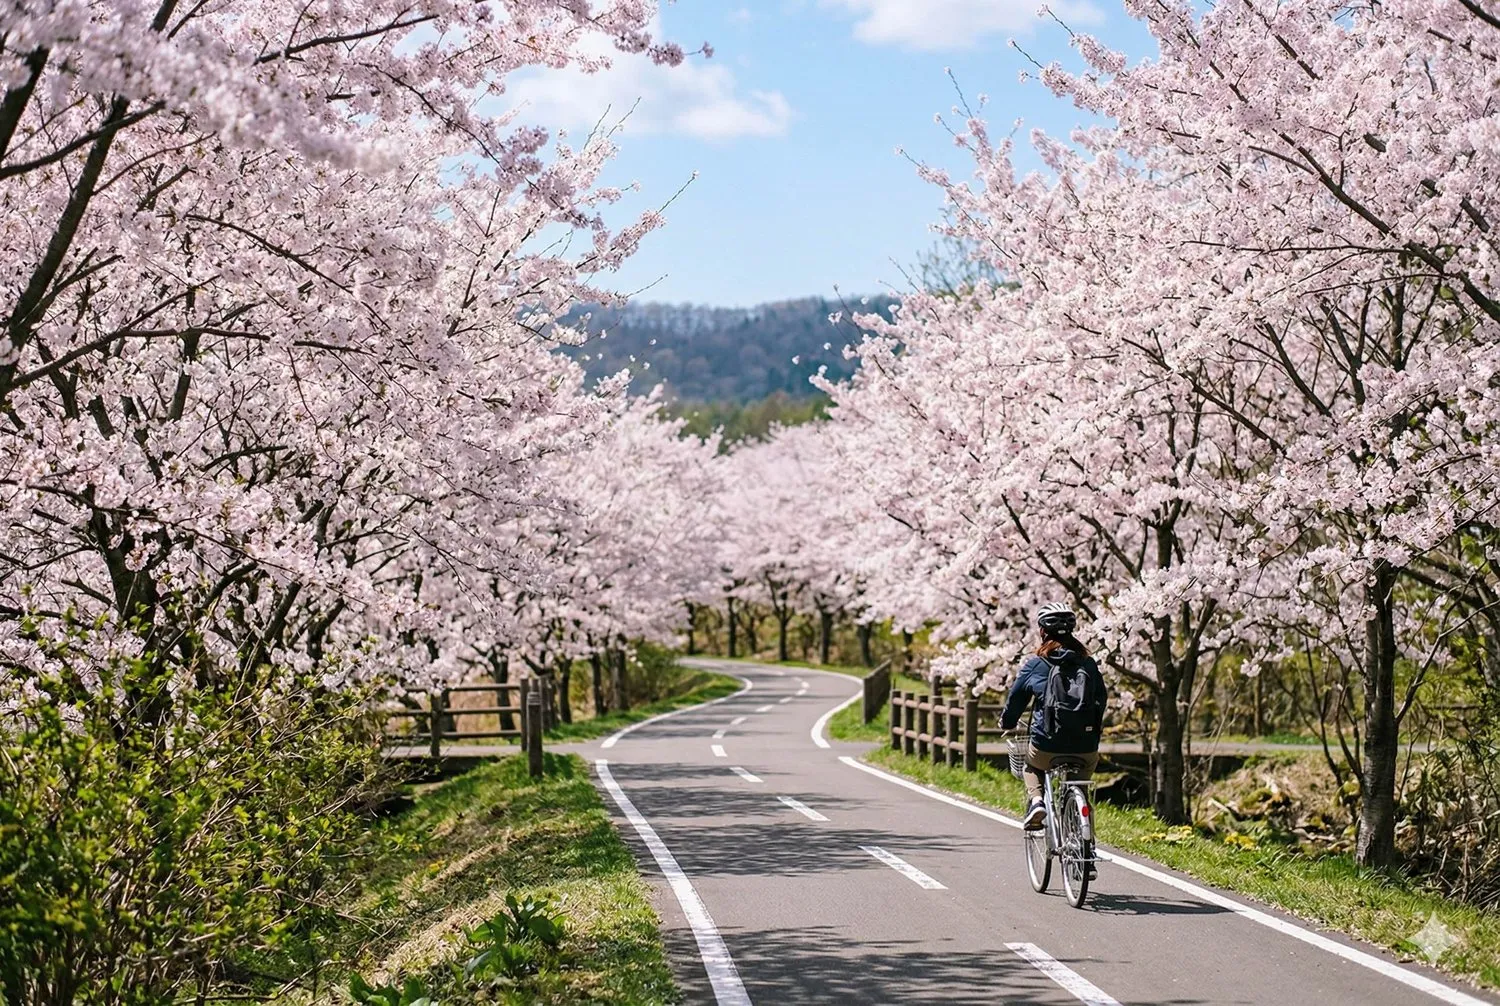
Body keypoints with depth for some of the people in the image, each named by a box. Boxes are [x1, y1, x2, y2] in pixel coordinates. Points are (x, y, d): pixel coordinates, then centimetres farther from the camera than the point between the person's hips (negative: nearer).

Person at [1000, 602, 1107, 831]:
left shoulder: (1034, 664, 1)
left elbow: (1016, 698, 10)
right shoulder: (1088, 663, 8)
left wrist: (1007, 723, 30)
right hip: (1086, 749, 1)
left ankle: (1035, 800, 5)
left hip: (1047, 748, -1)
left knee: (1031, 765, 32)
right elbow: (1101, 699, 17)